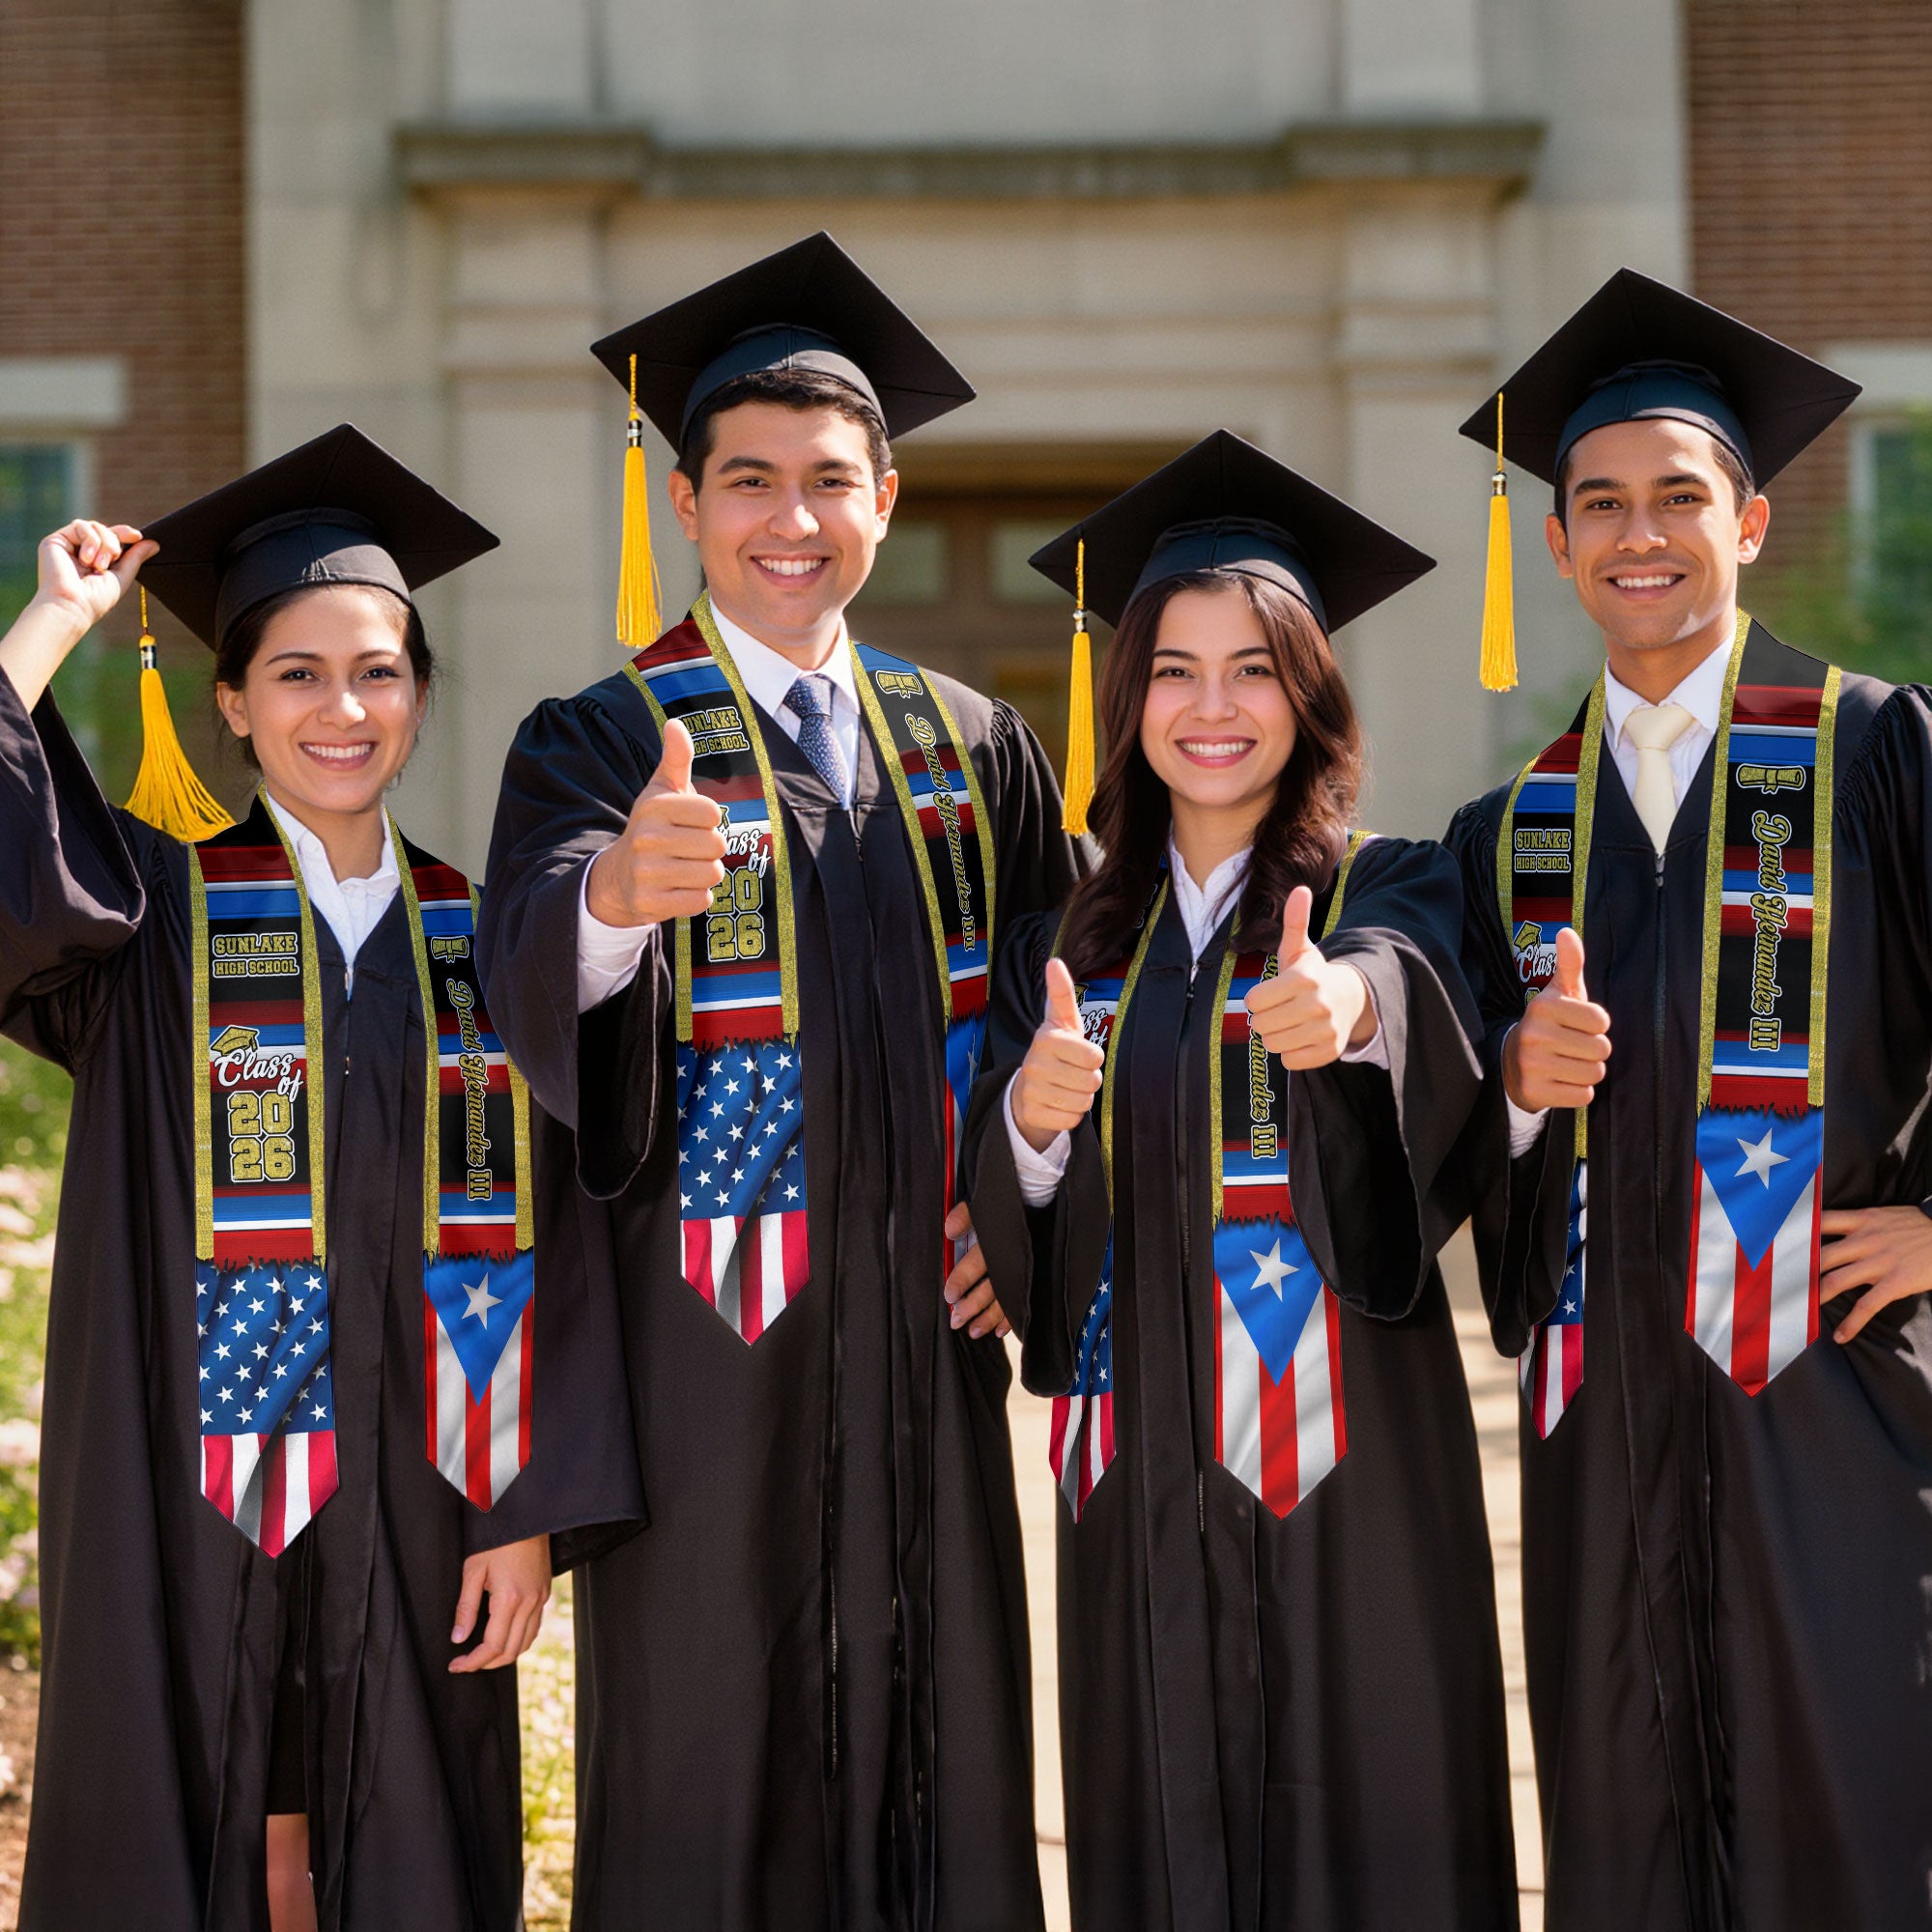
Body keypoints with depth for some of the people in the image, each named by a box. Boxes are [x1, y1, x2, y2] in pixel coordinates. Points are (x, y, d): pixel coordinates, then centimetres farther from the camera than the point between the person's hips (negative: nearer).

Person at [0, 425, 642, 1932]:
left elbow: (543, 1241, 3)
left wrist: (531, 1514, -3)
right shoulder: (152, 913, 1)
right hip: (191, 1506, -2)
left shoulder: (479, 941, 6)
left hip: (416, 1511, 2)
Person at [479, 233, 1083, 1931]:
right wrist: (617, 890, -46)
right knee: (709, 1787, 2)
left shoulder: (974, 751, 9)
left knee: (938, 1764, 9)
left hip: (923, 1337, 4)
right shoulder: (600, 745, -4)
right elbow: (535, 974, -24)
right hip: (708, 1352, -4)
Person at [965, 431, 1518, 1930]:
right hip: (1142, 1462, 3)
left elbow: (1413, 982, -24)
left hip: (1343, 1452, -3)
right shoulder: (1073, 940, 10)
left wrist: (1351, 1003, -47)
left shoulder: (1391, 893, 0)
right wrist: (1031, 1120, -16)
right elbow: (1005, 1224, 5)